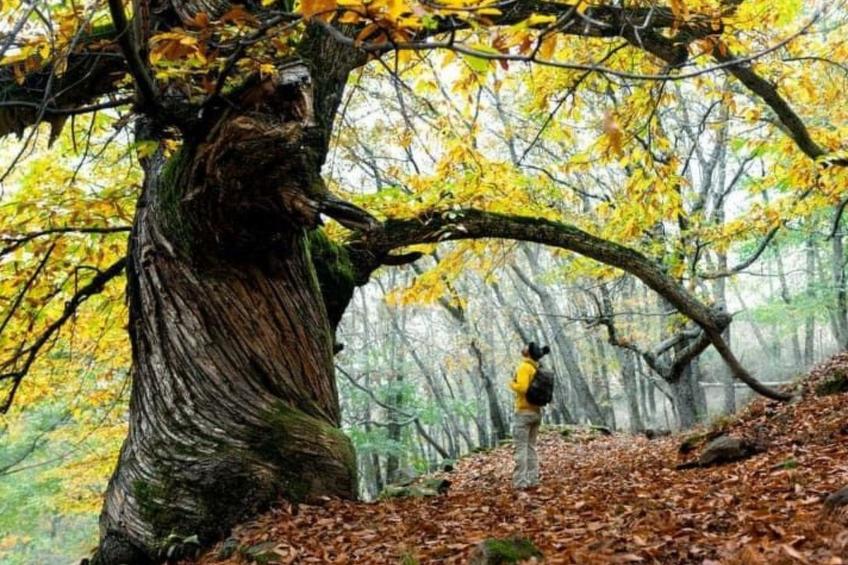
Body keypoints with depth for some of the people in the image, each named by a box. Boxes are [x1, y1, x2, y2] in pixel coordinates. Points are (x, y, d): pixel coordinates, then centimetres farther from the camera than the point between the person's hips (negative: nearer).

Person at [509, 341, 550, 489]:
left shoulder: (524, 366, -11)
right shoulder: (538, 368, 11)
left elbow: (522, 388, -21)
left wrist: (511, 384, -5)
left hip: (524, 412, -8)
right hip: (536, 411, 8)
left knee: (521, 447, -6)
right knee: (531, 446, 12)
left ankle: (520, 481, -8)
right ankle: (532, 479, 12)